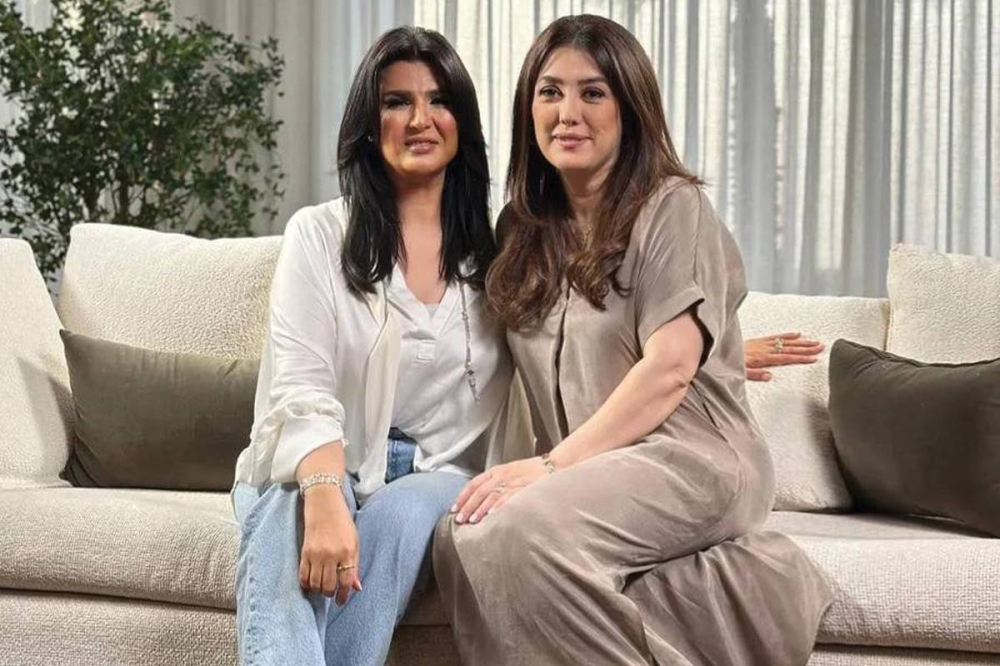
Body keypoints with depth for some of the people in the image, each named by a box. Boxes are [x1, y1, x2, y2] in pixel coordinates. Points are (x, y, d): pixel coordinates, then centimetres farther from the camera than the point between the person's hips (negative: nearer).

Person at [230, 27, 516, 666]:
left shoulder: (497, 251, 9)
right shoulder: (319, 235, 1)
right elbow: (302, 386, -12)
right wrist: (326, 498, -31)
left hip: (437, 476, 2)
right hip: (313, 471, -1)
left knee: (400, 512, -34)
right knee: (291, 511, -36)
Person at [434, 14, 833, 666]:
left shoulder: (672, 207, -1)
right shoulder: (523, 230, 18)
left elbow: (670, 368, -12)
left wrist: (552, 465, -18)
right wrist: (548, 468, 1)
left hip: (691, 458, -6)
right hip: (590, 472, 6)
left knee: (520, 533, -33)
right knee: (461, 535, -28)